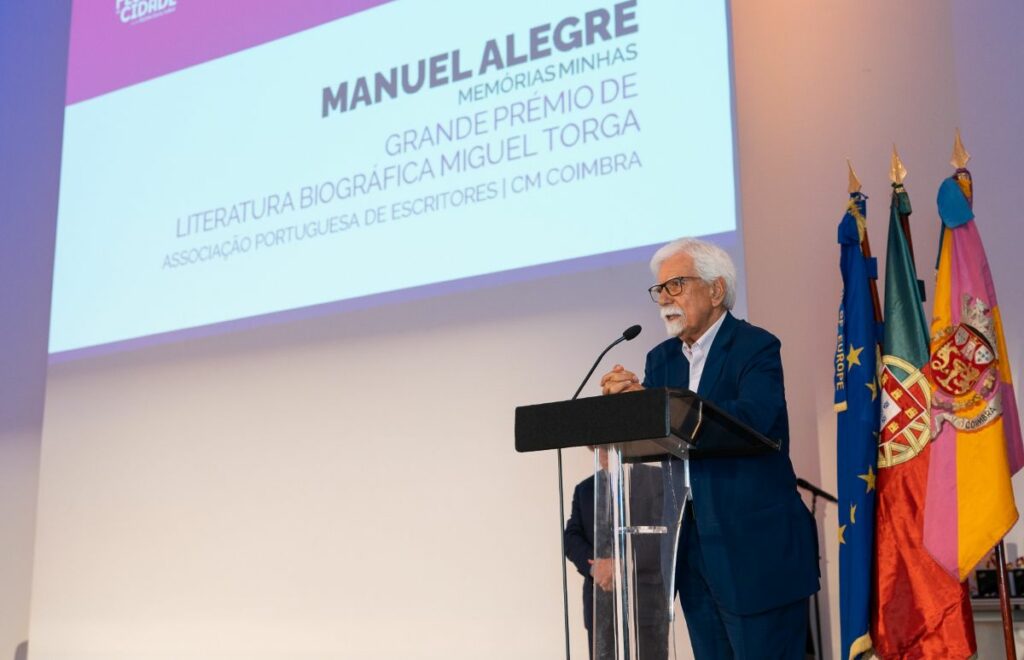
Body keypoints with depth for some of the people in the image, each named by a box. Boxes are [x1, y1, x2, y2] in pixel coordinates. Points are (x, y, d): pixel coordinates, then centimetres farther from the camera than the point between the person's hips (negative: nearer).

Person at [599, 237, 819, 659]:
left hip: (755, 546, -6)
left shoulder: (755, 347, -7)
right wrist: (621, 401, -15)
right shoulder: (661, 359, 13)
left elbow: (752, 419, -25)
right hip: (692, 547, 7)